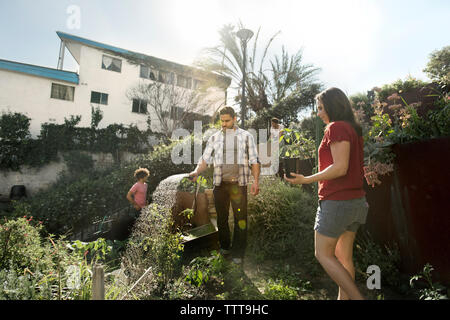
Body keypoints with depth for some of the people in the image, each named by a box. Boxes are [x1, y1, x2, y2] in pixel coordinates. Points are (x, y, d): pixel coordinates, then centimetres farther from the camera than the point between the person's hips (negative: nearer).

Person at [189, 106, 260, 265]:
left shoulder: (246, 136, 7)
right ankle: (225, 246, 29)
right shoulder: (214, 138, 11)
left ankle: (238, 253, 12)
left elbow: (254, 161, 5)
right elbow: (205, 158, 7)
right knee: (222, 217, 9)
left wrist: (256, 181, -6)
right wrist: (196, 172, -12)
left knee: (240, 219, -1)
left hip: (239, 183, -2)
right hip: (220, 183, 2)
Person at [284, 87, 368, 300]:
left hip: (337, 202, -10)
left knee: (323, 255, 4)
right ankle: (343, 298, 26)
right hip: (356, 200, 10)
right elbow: (355, 169, 17)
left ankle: (357, 297, 6)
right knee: (343, 257, 16)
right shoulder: (353, 129, 15)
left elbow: (340, 168, -22)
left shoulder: (337, 127, -13)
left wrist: (307, 180, -16)